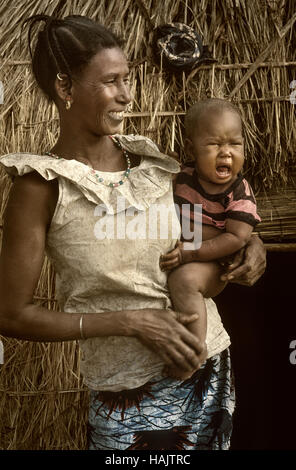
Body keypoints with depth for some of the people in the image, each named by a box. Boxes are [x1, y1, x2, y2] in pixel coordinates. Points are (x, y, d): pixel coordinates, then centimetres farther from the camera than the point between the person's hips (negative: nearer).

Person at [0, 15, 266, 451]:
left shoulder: (149, 159, 1)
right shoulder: (43, 185, -13)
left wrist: (251, 243, -4)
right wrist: (131, 322, -18)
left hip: (213, 366, 5)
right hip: (134, 394, -5)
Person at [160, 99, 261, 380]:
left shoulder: (240, 192, -12)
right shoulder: (183, 179, 1)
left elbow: (236, 238, -20)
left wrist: (189, 254, -26)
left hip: (211, 264, -6)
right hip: (176, 260, 7)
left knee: (184, 279, -34)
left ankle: (197, 347, -22)